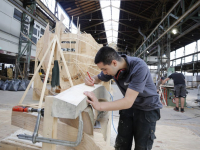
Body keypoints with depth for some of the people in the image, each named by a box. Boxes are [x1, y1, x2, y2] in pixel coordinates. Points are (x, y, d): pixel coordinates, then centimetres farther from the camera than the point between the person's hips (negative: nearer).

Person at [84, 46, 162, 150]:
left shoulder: (139, 68, -31)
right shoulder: (111, 67, -11)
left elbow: (128, 102, -34)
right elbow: (98, 78, 8)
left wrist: (99, 106, -40)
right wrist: (90, 80, -16)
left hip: (147, 109, -5)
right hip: (128, 106, 5)